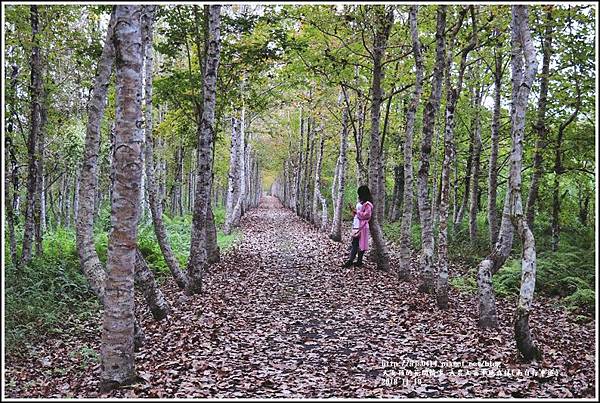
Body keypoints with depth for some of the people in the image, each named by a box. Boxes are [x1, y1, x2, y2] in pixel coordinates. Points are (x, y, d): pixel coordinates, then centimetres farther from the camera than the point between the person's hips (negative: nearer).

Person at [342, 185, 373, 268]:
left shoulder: (367, 204, -12)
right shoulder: (359, 203, 15)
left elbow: (366, 215, -18)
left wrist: (357, 211, -12)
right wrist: (352, 209, 6)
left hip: (362, 227, -8)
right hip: (356, 226, 8)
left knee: (360, 244, -3)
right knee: (354, 243, 6)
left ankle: (359, 261, 2)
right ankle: (350, 260, 7)